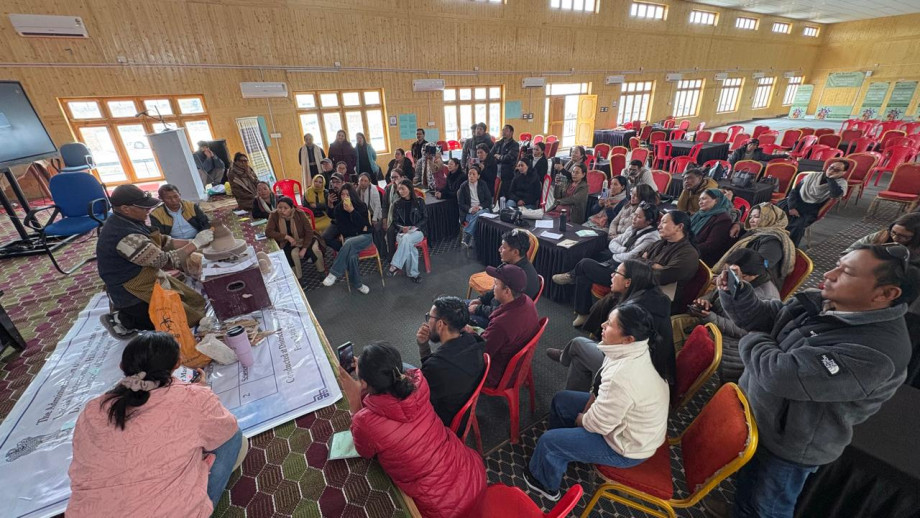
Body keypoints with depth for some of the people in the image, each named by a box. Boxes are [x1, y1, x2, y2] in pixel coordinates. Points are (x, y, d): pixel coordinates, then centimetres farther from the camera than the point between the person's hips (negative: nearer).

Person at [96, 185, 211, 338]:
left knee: (197, 301, 13)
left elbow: (163, 241, 5)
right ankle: (124, 320, 4)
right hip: (134, 295, -10)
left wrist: (193, 241, -7)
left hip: (148, 280, 10)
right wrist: (196, 243, -17)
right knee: (192, 317, -5)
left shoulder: (123, 221, -1)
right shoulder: (125, 237, -31)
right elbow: (166, 261, -26)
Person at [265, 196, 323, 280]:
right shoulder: (274, 215, -14)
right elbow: (268, 232, -20)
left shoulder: (300, 214, -17)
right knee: (293, 253, -31)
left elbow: (309, 232, -15)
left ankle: (322, 271, -1)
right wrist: (286, 237, -30)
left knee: (315, 249, -27)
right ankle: (297, 277, -10)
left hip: (303, 240, 0)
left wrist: (304, 249, -23)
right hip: (287, 243, 0)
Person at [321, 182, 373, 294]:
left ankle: (334, 273, -28)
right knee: (351, 256, -33)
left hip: (365, 236, -2)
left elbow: (363, 226, -12)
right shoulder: (338, 208, 4)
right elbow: (341, 229, 0)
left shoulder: (361, 206, -1)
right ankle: (357, 284, -14)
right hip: (349, 238, 2)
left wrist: (352, 210, -19)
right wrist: (358, 229, -6)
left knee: (349, 243, -37)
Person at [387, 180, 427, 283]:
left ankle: (395, 266, -34)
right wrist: (402, 228, -12)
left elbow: (425, 218, 4)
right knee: (408, 245, -33)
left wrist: (415, 227, -13)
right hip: (402, 231, 2)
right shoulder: (397, 204, 9)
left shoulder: (419, 201, 3)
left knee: (406, 238, -37)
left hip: (417, 231, -1)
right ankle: (413, 273, -23)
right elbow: (395, 221, 9)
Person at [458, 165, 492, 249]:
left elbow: (489, 200, 4)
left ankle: (466, 235, -37)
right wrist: (470, 209, -17)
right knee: (476, 220, -34)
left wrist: (479, 207, -15)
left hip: (482, 209, 1)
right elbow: (460, 203, 2)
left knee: (478, 214, -35)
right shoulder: (463, 186, 6)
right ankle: (470, 239, -34)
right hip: (469, 211, -1)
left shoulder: (483, 184, 7)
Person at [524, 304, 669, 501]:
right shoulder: (634, 350, -12)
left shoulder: (622, 377, -40)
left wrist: (581, 419, -7)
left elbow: (598, 424, -27)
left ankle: (546, 484, 28)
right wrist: (587, 412, -1)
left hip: (627, 447, -8)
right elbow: (600, 386, 3)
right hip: (625, 416, 9)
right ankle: (562, 451, 37)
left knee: (548, 441, -3)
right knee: (561, 400, 14)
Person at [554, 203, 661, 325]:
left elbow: (629, 258, -21)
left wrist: (617, 253, -3)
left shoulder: (652, 237, -14)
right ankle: (583, 314, -3)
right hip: (613, 263, 8)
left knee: (585, 263, -14)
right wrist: (624, 250, -7)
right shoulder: (634, 229, 12)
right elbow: (612, 244, 9)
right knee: (583, 276, -10)